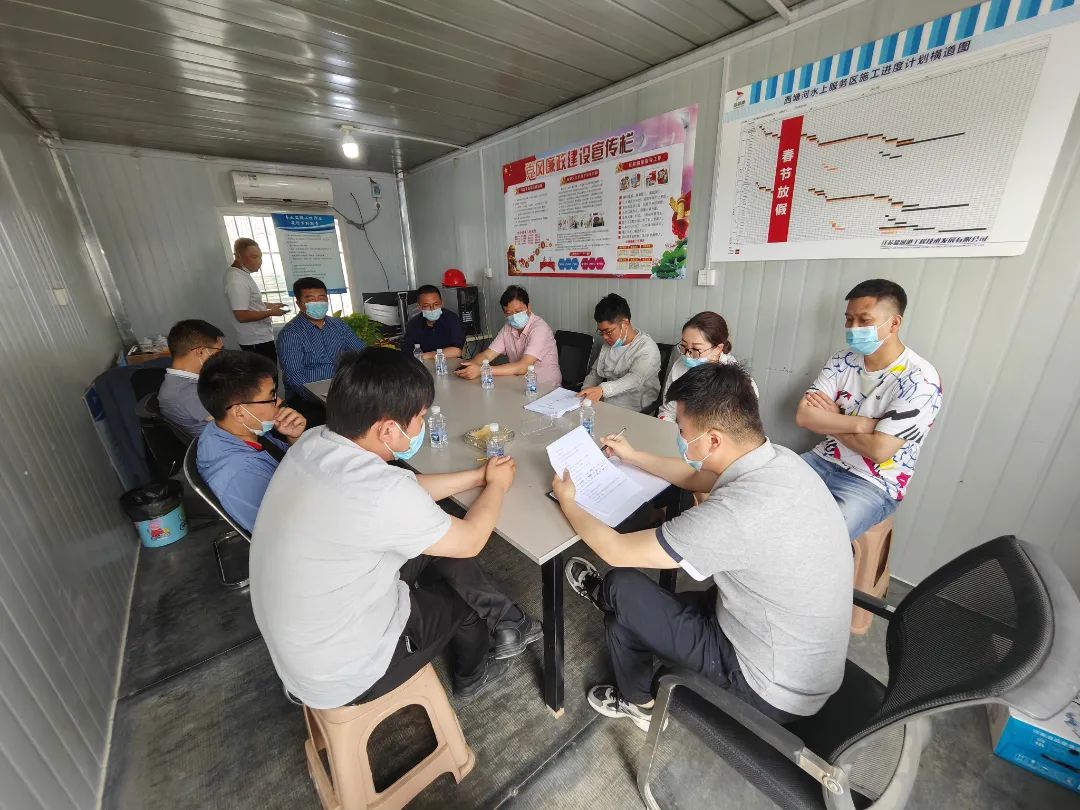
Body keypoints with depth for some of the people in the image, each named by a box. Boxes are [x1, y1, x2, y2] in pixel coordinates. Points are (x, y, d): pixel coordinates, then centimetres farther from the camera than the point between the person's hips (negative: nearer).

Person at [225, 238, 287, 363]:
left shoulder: (241, 274, 9)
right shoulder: (237, 282, -22)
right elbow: (242, 316, -25)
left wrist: (270, 305, 10)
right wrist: (270, 312, -18)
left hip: (260, 337, 10)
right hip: (257, 341, -10)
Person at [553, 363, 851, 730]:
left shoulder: (736, 513, -37)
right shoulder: (778, 459, -12)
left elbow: (615, 551, -24)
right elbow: (699, 478, 10)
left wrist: (567, 502, -7)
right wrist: (635, 457, 15)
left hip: (774, 689, -7)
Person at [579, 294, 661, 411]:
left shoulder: (647, 348, -11)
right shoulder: (608, 344, 13)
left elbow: (635, 379, -27)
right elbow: (595, 372, 19)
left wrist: (602, 389, -44)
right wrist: (584, 393, -3)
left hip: (634, 412, -6)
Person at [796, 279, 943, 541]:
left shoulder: (919, 379, -16)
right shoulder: (842, 361, 0)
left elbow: (880, 449, -23)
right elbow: (804, 416, -10)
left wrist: (830, 420, -10)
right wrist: (861, 423, -20)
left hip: (873, 484, -5)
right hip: (823, 461, 5)